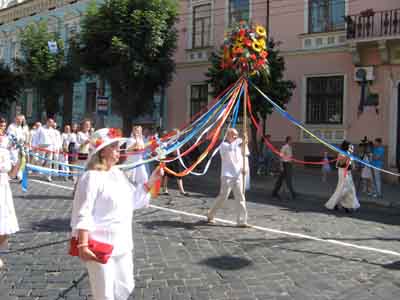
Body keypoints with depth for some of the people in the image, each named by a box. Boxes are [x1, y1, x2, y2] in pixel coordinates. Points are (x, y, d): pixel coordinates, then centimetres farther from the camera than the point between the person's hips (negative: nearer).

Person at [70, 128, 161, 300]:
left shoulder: (118, 174, 9)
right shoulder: (92, 177, -17)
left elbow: (134, 200, 19)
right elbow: (83, 216, -21)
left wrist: (151, 181, 9)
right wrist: (83, 246, -27)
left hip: (122, 245, 9)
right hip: (101, 247, -9)